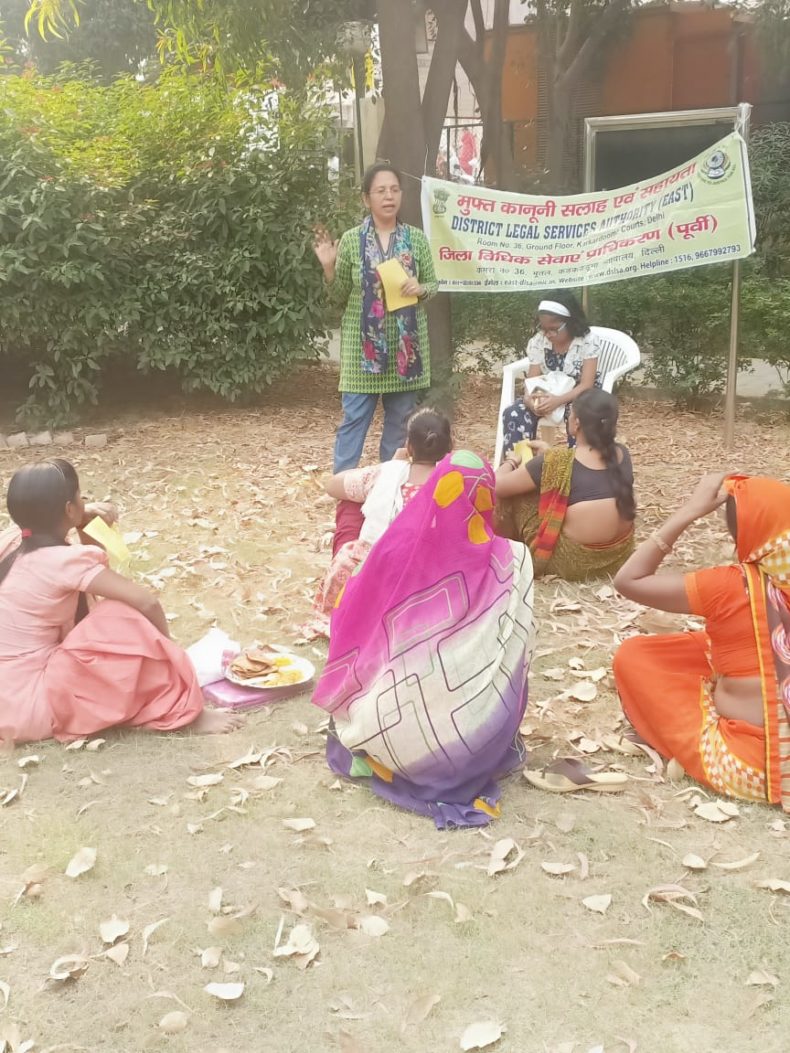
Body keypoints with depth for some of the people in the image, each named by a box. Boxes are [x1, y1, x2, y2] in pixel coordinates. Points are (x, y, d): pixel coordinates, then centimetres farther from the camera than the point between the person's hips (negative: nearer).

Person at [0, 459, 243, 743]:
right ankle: (183, 713, -9)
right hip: (31, 703, -9)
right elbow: (147, 603, -22)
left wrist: (85, 523, 5)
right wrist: (165, 648, -3)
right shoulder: (64, 560, -19)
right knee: (122, 619, -17)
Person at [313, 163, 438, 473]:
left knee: (400, 420, 10)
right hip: (363, 346, -2)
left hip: (406, 345, 2)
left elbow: (433, 284, 9)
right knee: (354, 419, -1)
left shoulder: (416, 238, 3)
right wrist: (328, 267, -13)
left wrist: (420, 288, -13)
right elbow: (341, 296, 3)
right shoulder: (351, 240, -1)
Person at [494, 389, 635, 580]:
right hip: (619, 557, 6)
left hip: (574, 563, -6)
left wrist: (511, 461, 10)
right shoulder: (621, 454, -1)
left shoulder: (557, 462, -17)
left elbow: (498, 484, -10)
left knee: (516, 494, 8)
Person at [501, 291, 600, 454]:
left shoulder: (588, 341, -18)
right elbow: (532, 381, -8)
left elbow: (586, 385, -22)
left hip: (579, 395, -3)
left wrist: (558, 400, -40)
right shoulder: (538, 341, -8)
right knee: (513, 413, -23)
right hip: (546, 394, 4)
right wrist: (530, 400, -34)